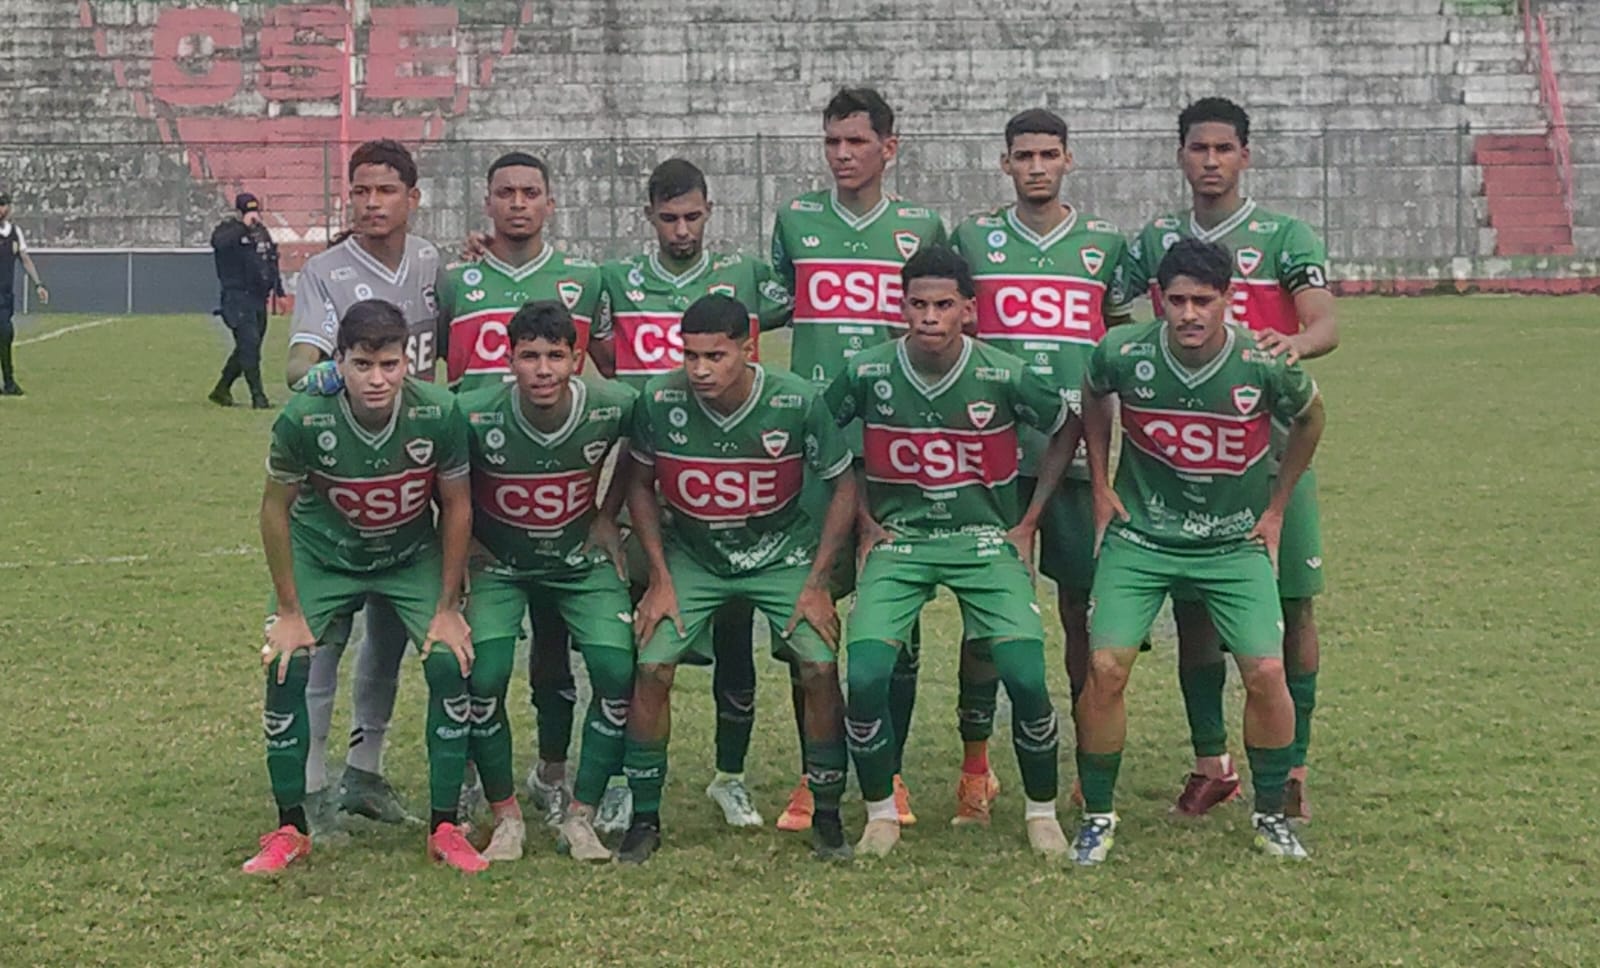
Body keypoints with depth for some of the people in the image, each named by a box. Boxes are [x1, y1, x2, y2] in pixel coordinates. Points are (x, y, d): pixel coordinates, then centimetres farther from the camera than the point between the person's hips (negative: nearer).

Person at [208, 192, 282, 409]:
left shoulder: (261, 231, 17)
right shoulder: (227, 229, -4)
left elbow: (272, 261, 24)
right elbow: (220, 242, -29)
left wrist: (278, 290, 20)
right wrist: (244, 226, -30)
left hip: (259, 298, 7)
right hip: (238, 297, -7)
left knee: (248, 348, 9)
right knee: (249, 344, -14)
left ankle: (221, 390, 22)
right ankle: (258, 396, -14)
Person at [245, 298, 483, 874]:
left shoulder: (438, 415, -26)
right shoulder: (304, 420, -28)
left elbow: (457, 508, -10)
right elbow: (276, 509, -12)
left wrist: (448, 607, -8)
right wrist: (290, 611, -10)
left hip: (413, 556, 1)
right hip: (323, 555, 0)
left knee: (450, 661, -16)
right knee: (287, 667, -16)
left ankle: (444, 828, -2)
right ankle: (290, 831, 0)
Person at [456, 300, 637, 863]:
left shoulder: (612, 407, -20)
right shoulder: (476, 416, -25)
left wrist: (608, 515, 3)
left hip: (582, 561, 1)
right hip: (498, 564, -1)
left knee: (618, 673, -15)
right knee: (483, 678, -19)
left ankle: (581, 816, 1)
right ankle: (505, 817, 2)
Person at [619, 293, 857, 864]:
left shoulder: (796, 402, -20)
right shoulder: (660, 401, -17)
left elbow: (843, 485, -6)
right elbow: (640, 485, 1)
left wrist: (816, 583, -9)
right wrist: (660, 578, -4)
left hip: (783, 554, -1)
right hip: (691, 556, 1)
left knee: (820, 668, -16)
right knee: (651, 666, -14)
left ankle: (827, 816, 3)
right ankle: (644, 817, 2)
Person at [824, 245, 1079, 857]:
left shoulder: (1005, 376, -10)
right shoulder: (867, 373, -9)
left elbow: (1065, 431, 7)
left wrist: (1028, 522, 5)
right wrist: (864, 521, 4)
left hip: (986, 540, 0)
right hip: (897, 540, 1)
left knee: (1026, 679, -15)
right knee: (865, 677, -17)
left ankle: (1042, 812, 10)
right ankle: (880, 815, 6)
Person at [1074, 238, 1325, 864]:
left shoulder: (1265, 366, -16)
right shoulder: (1124, 354, -14)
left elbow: (1309, 418, 7)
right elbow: (1092, 397, 12)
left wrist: (1276, 509, 8)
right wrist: (1101, 485, 9)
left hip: (1236, 543, 0)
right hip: (1139, 536, 0)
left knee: (1266, 673, -11)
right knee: (1105, 666, -13)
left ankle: (1270, 814, 12)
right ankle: (1097, 814, 7)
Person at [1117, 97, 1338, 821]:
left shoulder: (1284, 236, 1)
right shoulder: (1156, 239, 11)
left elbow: (1325, 324, -11)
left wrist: (1295, 342, -33)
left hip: (1271, 443, -3)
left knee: (1292, 607, -2)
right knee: (1192, 609, 5)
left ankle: (1291, 768, 7)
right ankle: (1211, 763, 17)